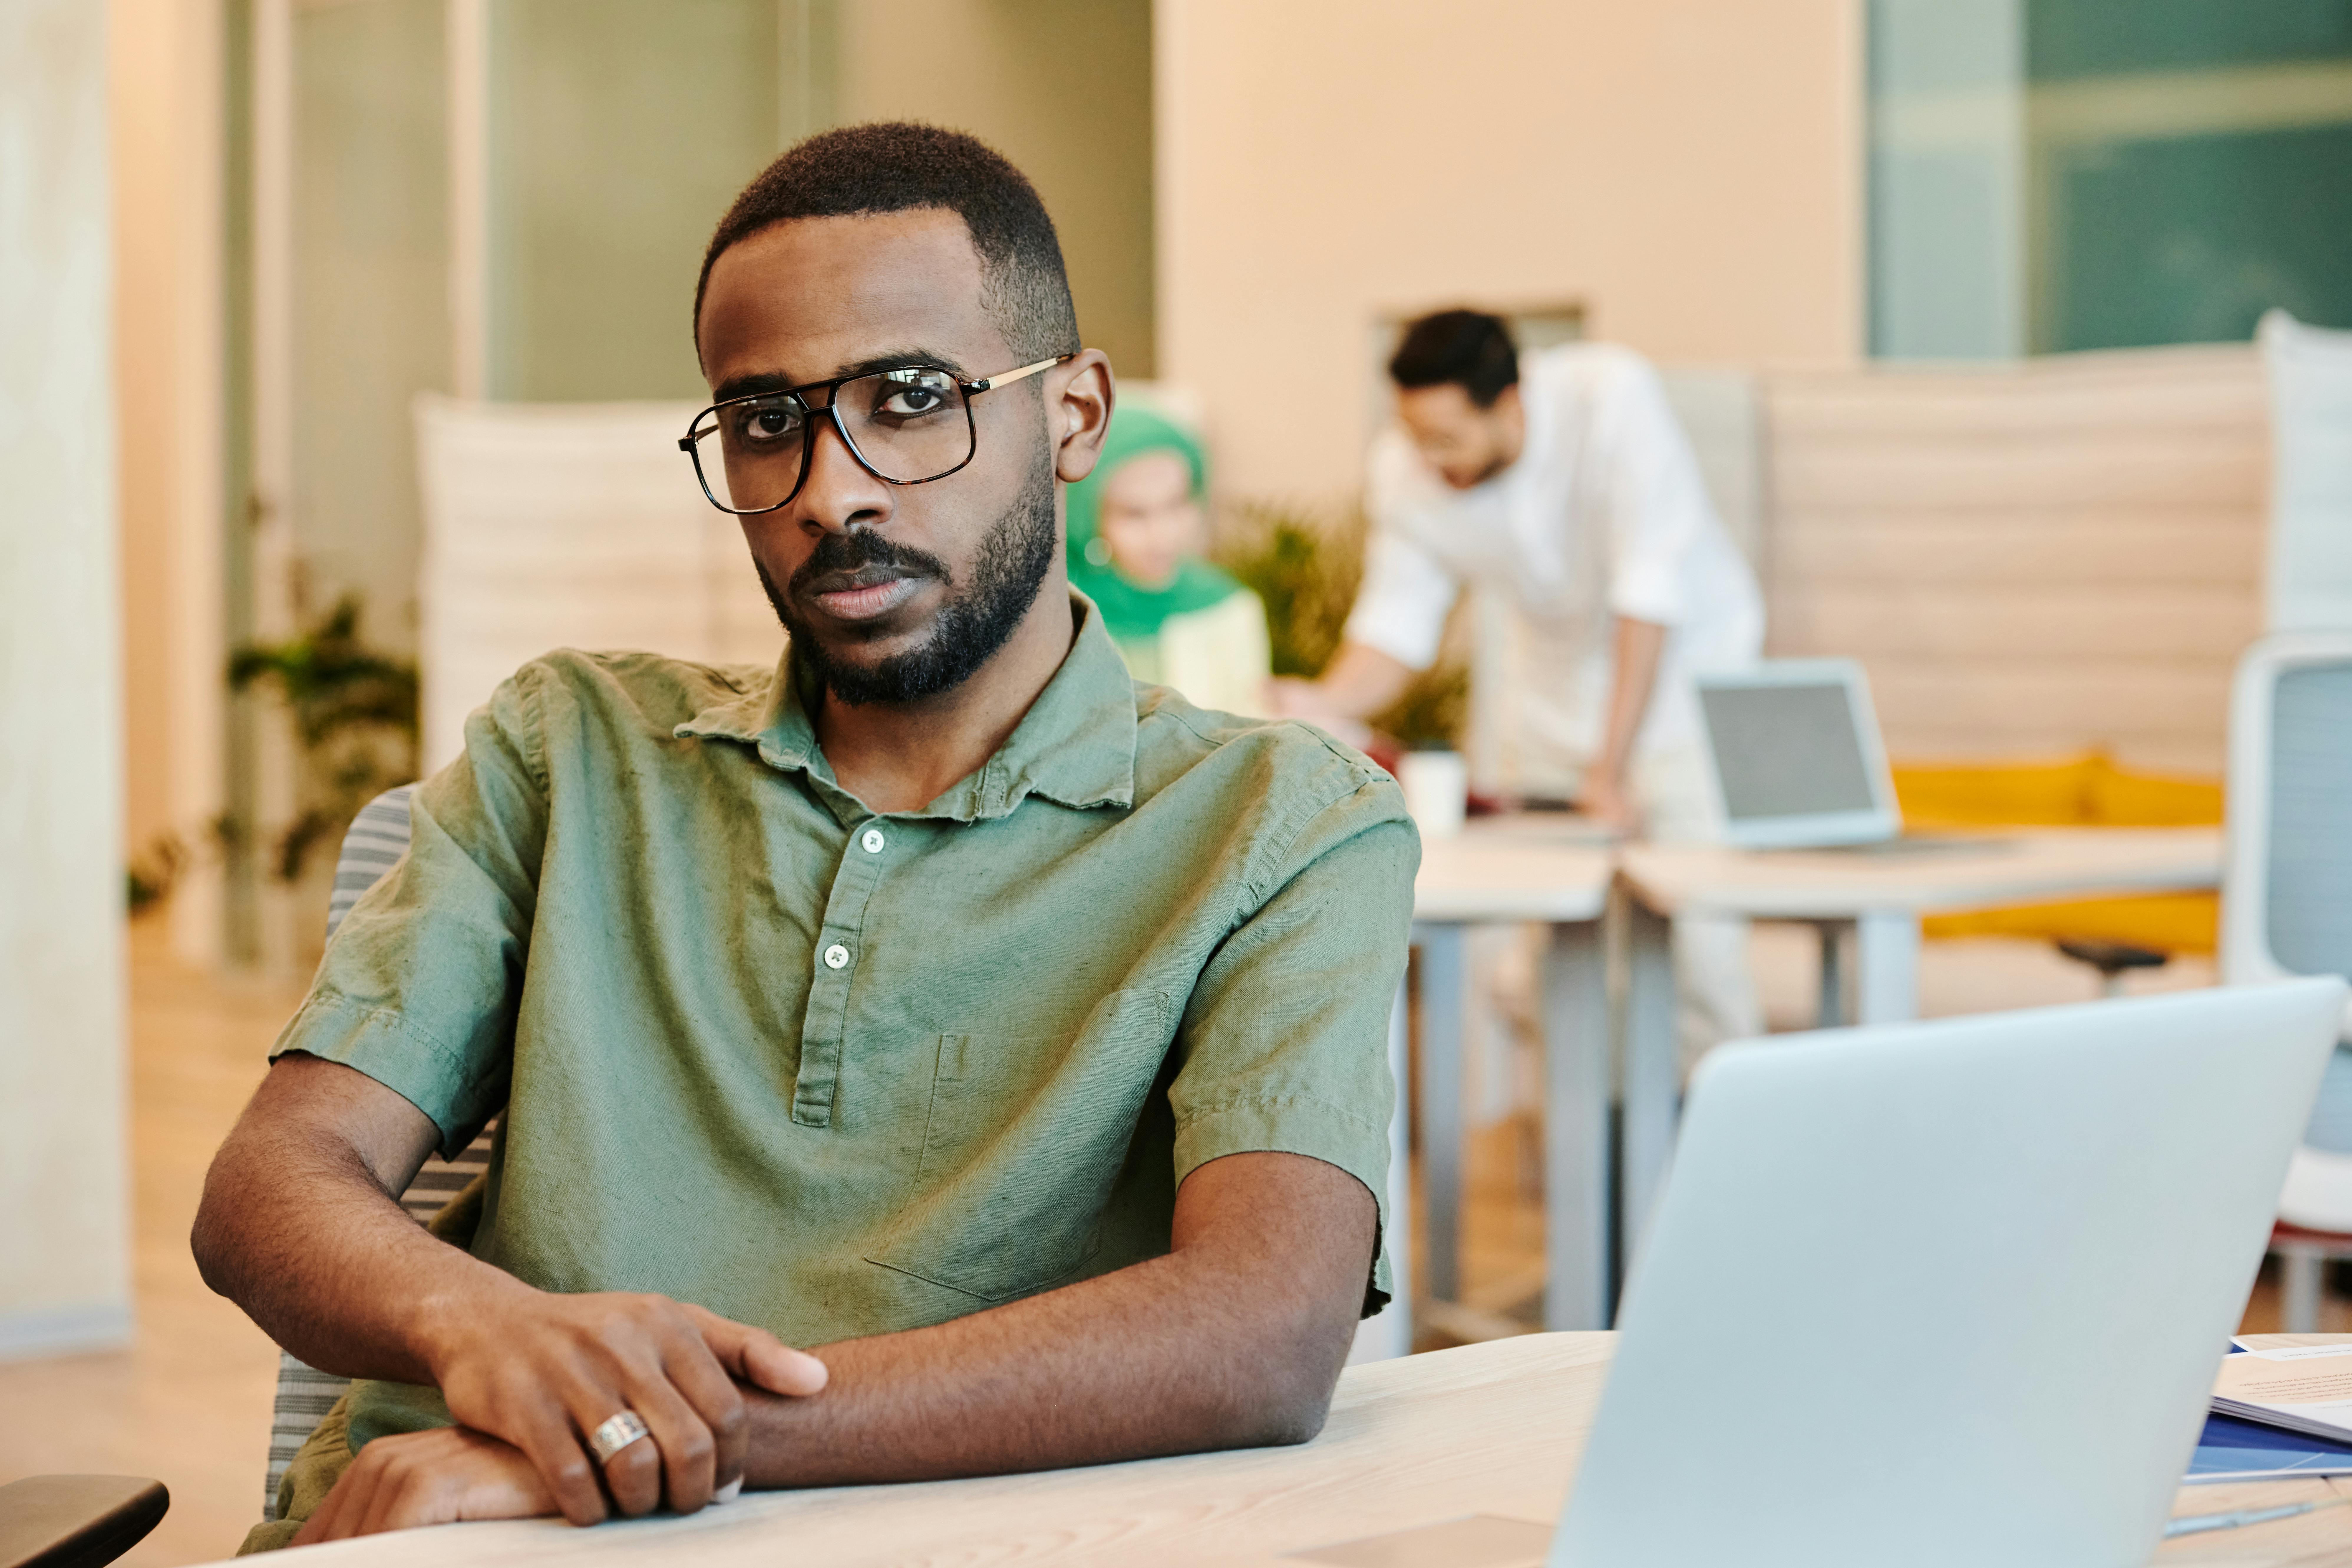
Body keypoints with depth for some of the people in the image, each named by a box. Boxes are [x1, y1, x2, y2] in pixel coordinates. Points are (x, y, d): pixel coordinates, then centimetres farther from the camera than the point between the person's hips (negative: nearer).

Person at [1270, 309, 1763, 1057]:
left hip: (1682, 652, -4)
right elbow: (1395, 627, -11)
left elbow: (1650, 589, -31)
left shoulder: (1613, 398, -31)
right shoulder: (1402, 471, -18)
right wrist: (1324, 702, -34)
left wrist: (1610, 768, -32)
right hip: (1554, 668, 4)